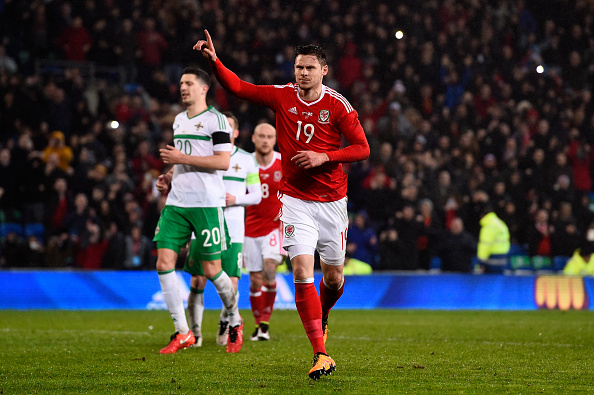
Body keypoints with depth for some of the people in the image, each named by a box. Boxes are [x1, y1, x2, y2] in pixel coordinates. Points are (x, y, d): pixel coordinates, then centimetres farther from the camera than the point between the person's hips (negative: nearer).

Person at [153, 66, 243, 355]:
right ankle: (182, 333, -1)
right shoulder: (179, 120, 18)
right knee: (164, 263, -6)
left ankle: (235, 321, 23)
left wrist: (182, 158, -15)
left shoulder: (216, 119, -6)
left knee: (212, 269, -3)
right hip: (176, 202, 7)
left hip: (207, 204, -7)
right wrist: (169, 177, 13)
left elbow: (223, 161, -14)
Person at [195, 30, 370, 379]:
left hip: (331, 200, 0)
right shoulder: (282, 96, -1)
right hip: (295, 198, 0)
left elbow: (362, 148, -5)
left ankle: (322, 316, 45)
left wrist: (324, 157, -17)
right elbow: (238, 87, 5)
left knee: (333, 277, 8)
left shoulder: (338, 106, -7)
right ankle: (321, 354, -15)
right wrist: (214, 60, -9)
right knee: (302, 271, -15)